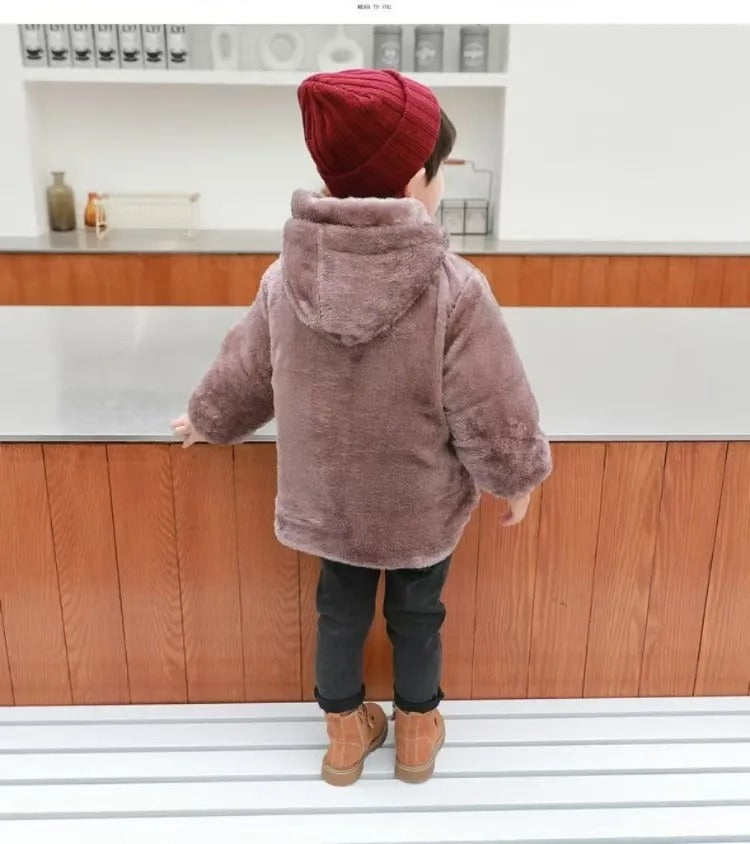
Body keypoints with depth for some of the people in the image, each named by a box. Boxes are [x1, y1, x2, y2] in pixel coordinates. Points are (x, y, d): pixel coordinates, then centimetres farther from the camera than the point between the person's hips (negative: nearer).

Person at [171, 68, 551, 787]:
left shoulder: (286, 278, -13)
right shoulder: (454, 289, -26)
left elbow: (243, 376, 2)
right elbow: (494, 417, -19)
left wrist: (206, 423, 23)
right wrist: (518, 480, 0)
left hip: (327, 502, 3)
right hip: (422, 511, -2)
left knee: (340, 613, 23)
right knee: (417, 617, 21)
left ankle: (345, 734, 44)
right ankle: (417, 732, 44)